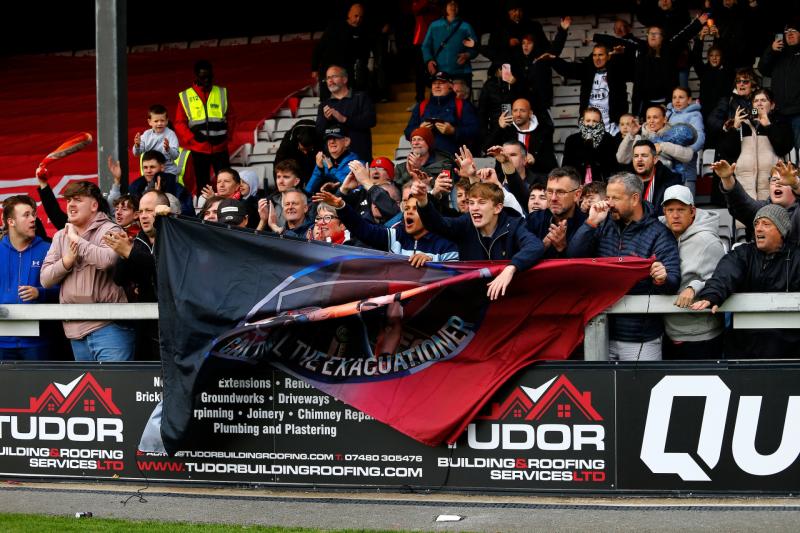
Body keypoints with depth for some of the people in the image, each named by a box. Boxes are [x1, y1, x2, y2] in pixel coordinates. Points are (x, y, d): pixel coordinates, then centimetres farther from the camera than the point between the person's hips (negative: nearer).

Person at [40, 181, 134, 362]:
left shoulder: (109, 230, -3)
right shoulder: (60, 237, 15)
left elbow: (107, 259, -25)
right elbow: (45, 279, 10)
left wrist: (76, 239, -11)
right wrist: (68, 260, -8)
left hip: (108, 326, -7)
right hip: (76, 332, 7)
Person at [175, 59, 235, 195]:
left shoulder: (222, 93, 8)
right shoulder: (185, 96, 3)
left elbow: (231, 117, 10)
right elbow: (179, 123, 4)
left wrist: (227, 136, -4)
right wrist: (192, 137, -10)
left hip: (220, 148, 1)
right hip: (199, 149, -1)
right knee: (202, 185, 4)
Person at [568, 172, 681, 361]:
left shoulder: (659, 234, -5)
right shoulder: (604, 225, 9)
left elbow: (673, 282, -11)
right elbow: (574, 255, 0)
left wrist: (662, 279, -34)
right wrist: (591, 223, -10)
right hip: (600, 330, 4)